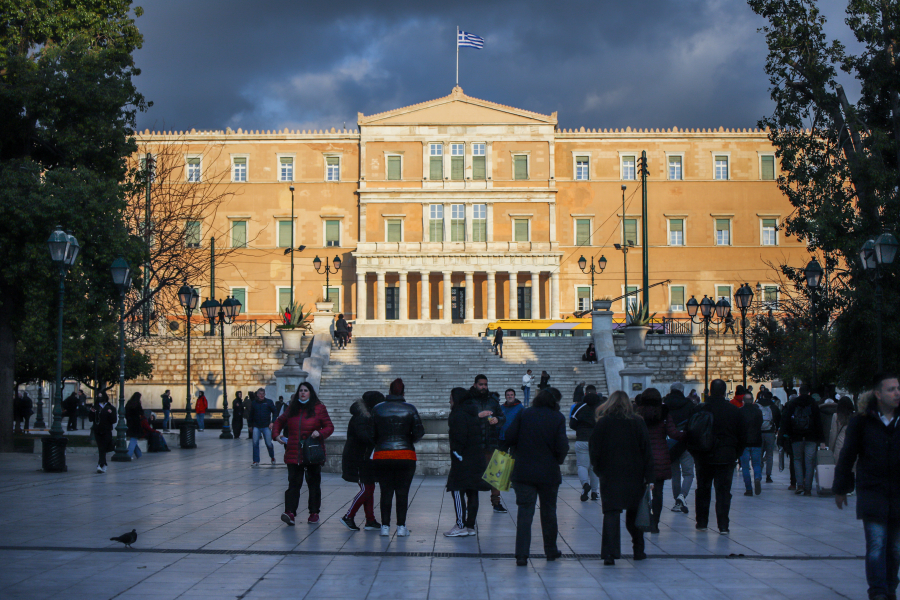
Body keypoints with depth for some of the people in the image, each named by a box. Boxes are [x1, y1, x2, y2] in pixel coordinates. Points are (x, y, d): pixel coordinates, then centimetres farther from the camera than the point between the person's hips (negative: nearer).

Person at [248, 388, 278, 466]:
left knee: (269, 443, -1)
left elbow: (275, 412, 4)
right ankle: (256, 461, 1)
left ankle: (272, 458, 25)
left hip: (266, 427, -2)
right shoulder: (254, 403, 6)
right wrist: (250, 425, 17)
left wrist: (272, 422, -7)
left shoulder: (269, 402, 1)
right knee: (255, 443, -6)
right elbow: (250, 415, 15)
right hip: (256, 427, 2)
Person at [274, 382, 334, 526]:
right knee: (294, 483, -6)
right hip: (294, 454, 2)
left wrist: (320, 433, -20)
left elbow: (329, 427, 0)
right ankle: (290, 512, -15)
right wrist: (277, 434, 5)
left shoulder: (319, 408, 0)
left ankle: (314, 513, 18)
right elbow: (279, 421, 23)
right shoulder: (292, 408, 10)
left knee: (313, 483, 8)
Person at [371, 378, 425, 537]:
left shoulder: (377, 409, 1)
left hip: (382, 456, 1)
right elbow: (419, 432, -4)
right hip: (406, 456, -1)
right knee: (402, 492, 4)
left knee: (386, 492, 7)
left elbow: (372, 433, 1)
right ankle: (401, 527, 4)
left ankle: (385, 526, 6)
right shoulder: (410, 409, -2)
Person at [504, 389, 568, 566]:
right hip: (549, 473, 0)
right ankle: (551, 550, 28)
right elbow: (562, 446, -10)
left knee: (525, 512, 0)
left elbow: (509, 437, -5)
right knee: (548, 512, 16)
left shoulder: (524, 415, -2)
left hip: (523, 472, 0)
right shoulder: (558, 418, -5)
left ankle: (522, 554, -8)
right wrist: (559, 459, 11)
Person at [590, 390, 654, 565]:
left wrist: (598, 469, 14)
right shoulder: (638, 422, 1)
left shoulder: (602, 423, -1)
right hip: (634, 476, 1)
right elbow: (646, 451, -1)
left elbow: (594, 449, 0)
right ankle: (638, 550, 21)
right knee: (634, 513, 15)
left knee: (611, 513, -4)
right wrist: (649, 477, 0)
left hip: (610, 476, -1)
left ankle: (610, 552, -16)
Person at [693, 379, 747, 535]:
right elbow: (743, 435, 5)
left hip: (704, 457, 0)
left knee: (703, 490, 12)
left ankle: (702, 522, 17)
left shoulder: (700, 409, -6)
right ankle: (723, 526, -3)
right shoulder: (735, 410, -1)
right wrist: (737, 453, 15)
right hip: (727, 457, 0)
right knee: (724, 491, 2)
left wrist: (695, 453, 10)